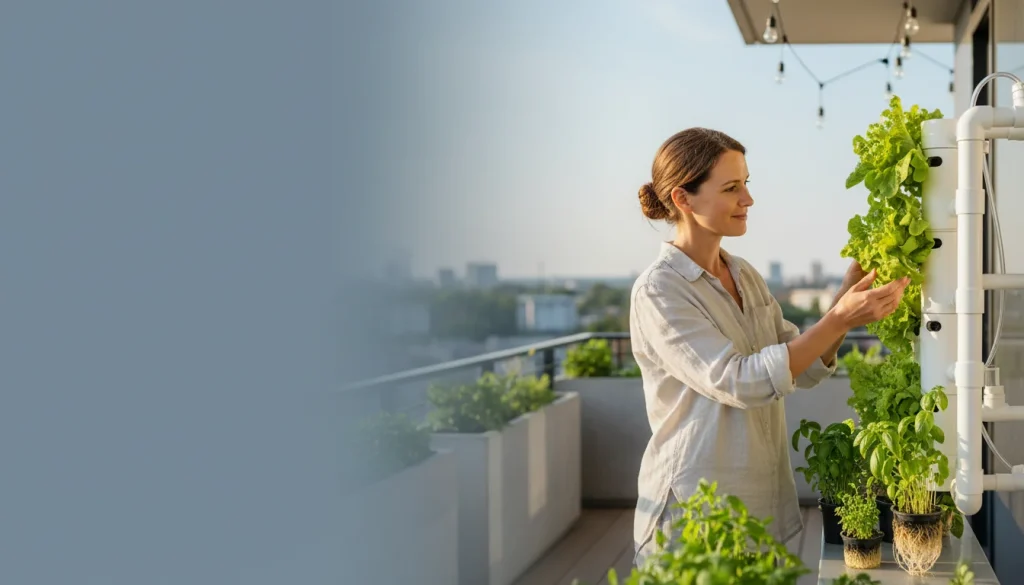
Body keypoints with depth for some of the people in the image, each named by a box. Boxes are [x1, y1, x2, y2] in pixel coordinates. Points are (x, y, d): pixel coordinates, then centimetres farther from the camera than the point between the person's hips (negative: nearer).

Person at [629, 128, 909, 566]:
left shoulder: (745, 276, 8)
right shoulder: (658, 292, -15)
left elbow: (804, 369, 7)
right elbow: (738, 382, -23)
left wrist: (846, 297, -8)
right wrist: (840, 320, -26)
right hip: (694, 514, -7)